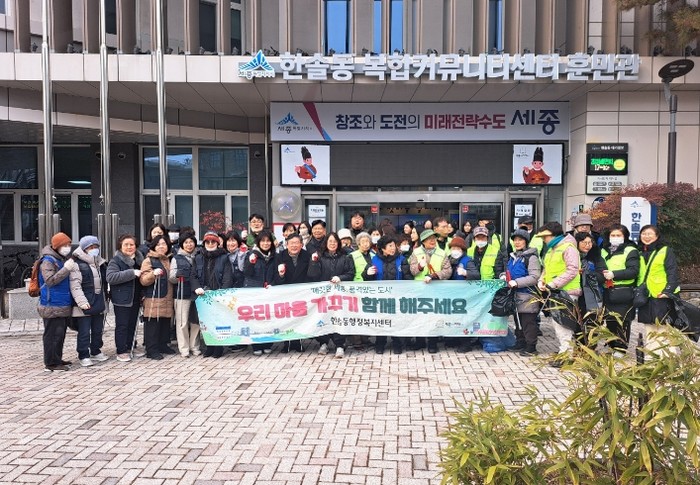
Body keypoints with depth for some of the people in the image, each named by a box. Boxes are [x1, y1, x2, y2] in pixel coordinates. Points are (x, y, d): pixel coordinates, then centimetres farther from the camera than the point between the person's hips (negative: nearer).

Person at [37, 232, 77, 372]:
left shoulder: (64, 259, 14)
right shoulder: (48, 261, -12)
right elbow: (50, 280, -23)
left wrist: (73, 267, 9)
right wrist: (66, 269, -27)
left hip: (64, 305, 9)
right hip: (53, 306, -9)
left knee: (61, 334, 15)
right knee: (53, 334, -4)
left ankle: (57, 359, 25)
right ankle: (51, 363, 2)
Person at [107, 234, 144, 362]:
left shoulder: (139, 259, 11)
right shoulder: (115, 260, -8)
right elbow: (110, 277, -24)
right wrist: (132, 273, -26)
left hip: (135, 298, 6)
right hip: (122, 299, -6)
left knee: (132, 324, 13)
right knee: (122, 325, -1)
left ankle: (129, 348, 24)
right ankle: (121, 351, 6)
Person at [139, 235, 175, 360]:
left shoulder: (169, 260, 19)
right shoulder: (149, 260, -3)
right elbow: (143, 280, -12)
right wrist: (153, 274, -27)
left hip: (167, 299, 7)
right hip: (153, 299, -7)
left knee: (165, 324, 10)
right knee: (152, 325, -5)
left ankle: (163, 345, 22)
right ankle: (152, 350, 0)